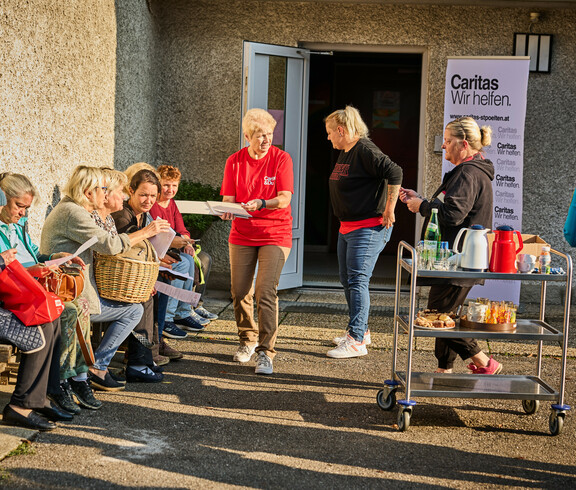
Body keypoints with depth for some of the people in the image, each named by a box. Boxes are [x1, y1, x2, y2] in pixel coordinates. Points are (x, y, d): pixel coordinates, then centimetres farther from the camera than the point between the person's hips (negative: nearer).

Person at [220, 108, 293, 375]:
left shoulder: (281, 158, -6)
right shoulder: (235, 161, 2)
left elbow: (285, 199, -13)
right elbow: (229, 199, 1)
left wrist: (260, 204, -31)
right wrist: (227, 210, -22)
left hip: (275, 234, -3)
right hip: (241, 235, 3)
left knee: (266, 292, -14)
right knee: (240, 293, 5)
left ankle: (265, 352, -8)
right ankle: (247, 340, 29)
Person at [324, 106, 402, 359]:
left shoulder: (365, 151, -16)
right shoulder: (344, 153, 14)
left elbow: (395, 173, -26)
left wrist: (389, 210, -22)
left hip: (369, 228, -11)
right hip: (347, 227, 11)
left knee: (357, 281, -12)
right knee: (347, 279, 15)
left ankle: (356, 340, -10)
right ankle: (361, 330, 28)